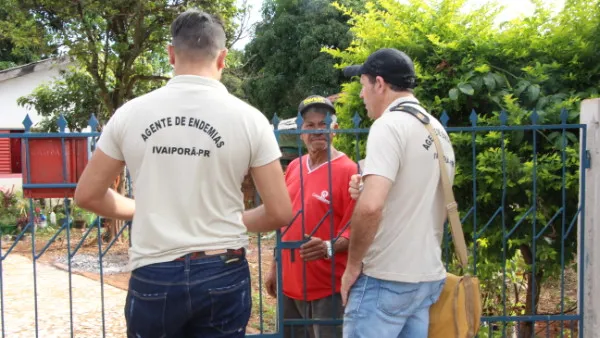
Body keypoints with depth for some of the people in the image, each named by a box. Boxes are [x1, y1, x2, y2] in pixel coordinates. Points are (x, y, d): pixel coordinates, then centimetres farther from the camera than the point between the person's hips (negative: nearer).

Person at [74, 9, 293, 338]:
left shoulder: (130, 113, -3)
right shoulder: (248, 118, -7)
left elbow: (87, 195, 6)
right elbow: (280, 213, -6)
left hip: (153, 277, 1)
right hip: (222, 275, -1)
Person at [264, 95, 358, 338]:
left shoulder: (349, 171, -10)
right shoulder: (293, 167, 8)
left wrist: (329, 248, -30)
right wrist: (275, 267, 17)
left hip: (328, 288, -6)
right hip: (290, 283, 6)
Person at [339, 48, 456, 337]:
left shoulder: (389, 124, -14)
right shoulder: (438, 130, 13)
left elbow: (371, 206, -26)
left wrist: (353, 266, -13)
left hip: (386, 280, -8)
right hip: (429, 277, 8)